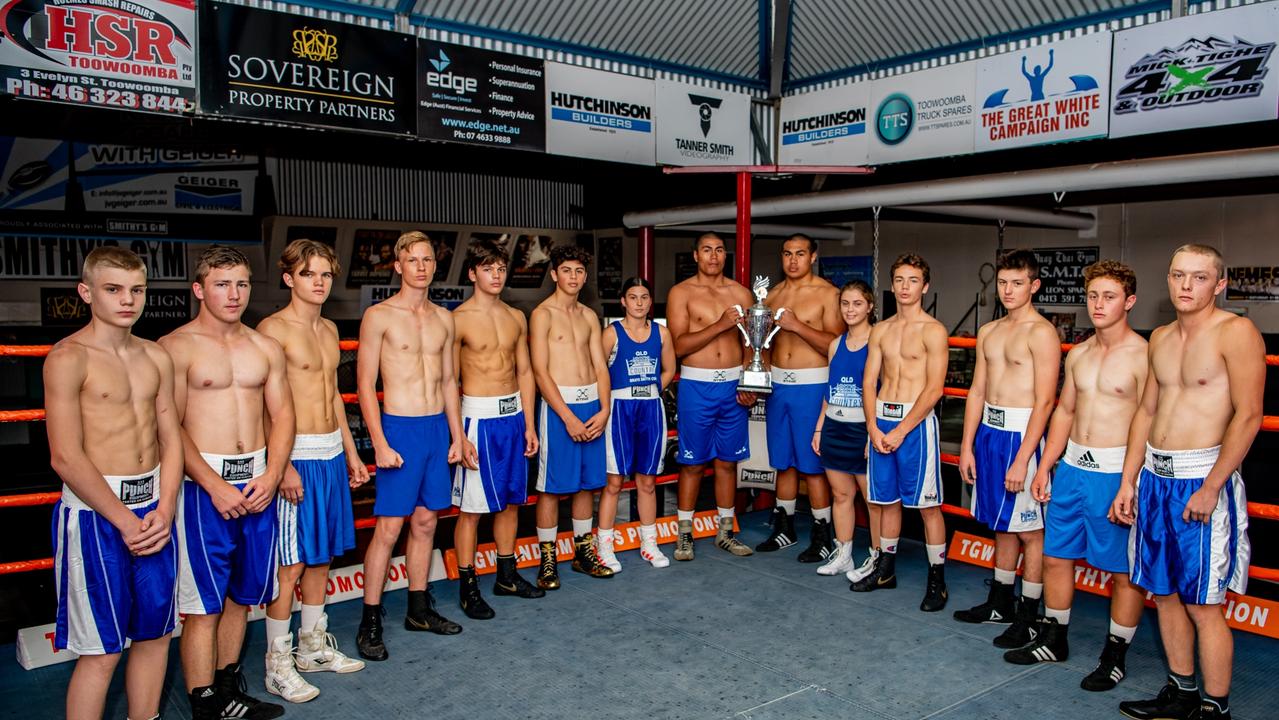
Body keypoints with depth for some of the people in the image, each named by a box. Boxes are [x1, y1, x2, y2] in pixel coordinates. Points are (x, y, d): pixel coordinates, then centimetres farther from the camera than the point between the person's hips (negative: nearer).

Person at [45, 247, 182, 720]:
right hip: (95, 511, -6)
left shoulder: (156, 357, 9)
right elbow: (66, 458, -14)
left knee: (155, 633, 15)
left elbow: (171, 439, 9)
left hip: (155, 508, 6)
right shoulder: (68, 358, -9)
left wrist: (164, 510, -4)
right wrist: (124, 520, -14)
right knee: (101, 650, 2)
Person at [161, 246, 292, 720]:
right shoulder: (176, 347, -5)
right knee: (204, 604, 1)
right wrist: (215, 486, -16)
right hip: (204, 485, -5)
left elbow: (282, 416, 9)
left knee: (242, 595, 15)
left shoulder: (266, 348, 9)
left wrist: (271, 476, -5)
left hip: (258, 482, 5)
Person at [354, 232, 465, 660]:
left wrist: (456, 435, 13)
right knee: (389, 528, -4)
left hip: (438, 428, 5)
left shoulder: (443, 318, 10)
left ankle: (419, 609, 25)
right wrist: (380, 444, -13)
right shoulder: (379, 316, -6)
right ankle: (370, 621, 8)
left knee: (425, 523, 12)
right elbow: (365, 386, -7)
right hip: (399, 428, -5)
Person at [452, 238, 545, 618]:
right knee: (472, 507, 0)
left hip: (513, 415, 6)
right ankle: (468, 587, 12)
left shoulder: (516, 317, 9)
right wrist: (459, 436, -15)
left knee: (511, 500, 14)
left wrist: (529, 424, 9)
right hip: (479, 416, -6)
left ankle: (506, 575, 29)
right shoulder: (458, 319, -8)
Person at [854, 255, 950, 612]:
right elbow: (869, 383, 10)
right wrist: (873, 427, -4)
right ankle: (885, 569, 27)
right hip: (881, 420, 5)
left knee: (927, 504, 0)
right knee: (887, 499, 14)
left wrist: (901, 431, -14)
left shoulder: (933, 330, -6)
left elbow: (934, 389, -11)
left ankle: (937, 580, 10)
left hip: (916, 421, -5)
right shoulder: (880, 331, 11)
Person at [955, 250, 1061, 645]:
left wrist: (1022, 459, -19)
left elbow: (1044, 401, -16)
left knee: (1029, 529, 2)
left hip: (1021, 434, -7)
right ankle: (1001, 603, 30)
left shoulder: (1041, 333, -10)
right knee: (1002, 524, 17)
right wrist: (966, 446, 11)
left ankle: (1028, 618, 12)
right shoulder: (989, 332, 13)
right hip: (988, 431, 7)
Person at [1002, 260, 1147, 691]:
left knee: (1123, 570, 5)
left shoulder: (1142, 356, -11)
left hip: (1115, 473, -7)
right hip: (1072, 466, 7)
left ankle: (1114, 657, 20)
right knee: (1056, 556, 13)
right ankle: (1053, 642, 29)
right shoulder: (1078, 355, 10)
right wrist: (1044, 467, 14)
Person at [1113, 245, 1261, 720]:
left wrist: (1211, 488, -18)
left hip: (1200, 479, -7)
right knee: (1164, 593, 15)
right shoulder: (1160, 339, 12)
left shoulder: (1235, 332, -10)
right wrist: (1128, 481, 13)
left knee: (1202, 604, 0)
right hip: (1154, 476, 7)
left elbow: (1248, 416, -15)